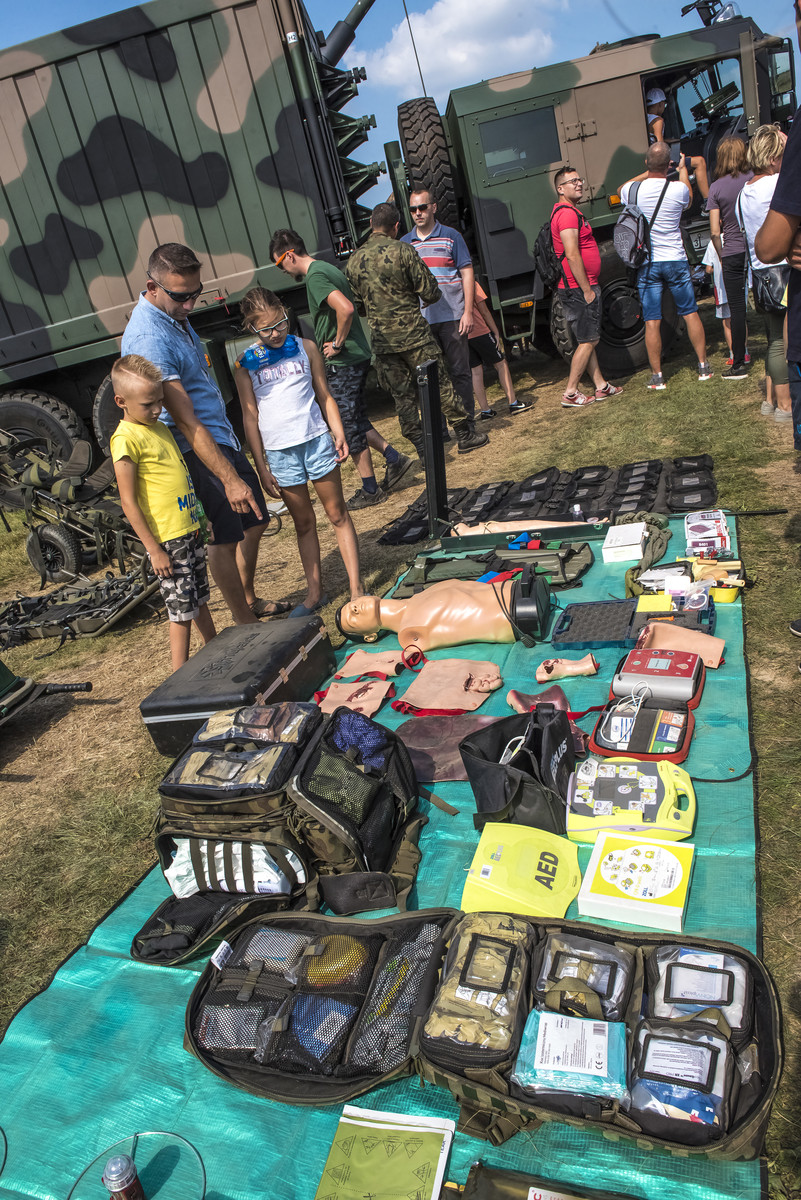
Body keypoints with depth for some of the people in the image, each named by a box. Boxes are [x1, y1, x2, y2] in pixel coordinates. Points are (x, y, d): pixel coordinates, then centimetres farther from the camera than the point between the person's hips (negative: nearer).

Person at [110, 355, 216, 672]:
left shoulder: (159, 427, 12)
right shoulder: (126, 439, -15)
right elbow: (128, 502, -16)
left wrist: (200, 517, 21)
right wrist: (154, 549, -17)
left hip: (189, 530, 8)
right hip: (166, 539, -8)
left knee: (200, 601, 20)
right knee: (182, 611, -2)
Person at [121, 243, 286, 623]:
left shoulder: (174, 312, 6)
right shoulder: (149, 339, -26)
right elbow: (185, 421, -29)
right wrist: (229, 479, -30)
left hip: (222, 435, 10)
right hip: (196, 450, -10)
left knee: (256, 520, 16)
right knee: (225, 538, -1)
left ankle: (249, 600, 34)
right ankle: (245, 625, 14)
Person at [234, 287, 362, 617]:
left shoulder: (305, 348, 5)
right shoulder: (245, 365, 1)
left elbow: (324, 395, 10)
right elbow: (250, 416, 1)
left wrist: (339, 434, -2)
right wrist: (261, 466, -2)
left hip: (316, 440, 0)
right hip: (279, 451, 0)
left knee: (337, 513, 3)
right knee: (303, 522, 9)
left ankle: (356, 588, 7)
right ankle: (314, 592, 20)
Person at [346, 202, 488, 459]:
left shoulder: (354, 260, 4)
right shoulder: (402, 250, -9)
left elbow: (355, 305, 11)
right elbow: (429, 291, -9)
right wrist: (431, 297, 14)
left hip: (381, 341, 4)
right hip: (413, 335, -4)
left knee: (403, 396, 9)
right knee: (440, 386, 7)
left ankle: (422, 449, 12)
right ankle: (465, 434, 16)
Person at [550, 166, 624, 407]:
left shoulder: (572, 211, 19)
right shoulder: (567, 213, -15)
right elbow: (572, 256, -23)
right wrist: (587, 290, -22)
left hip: (581, 288, 11)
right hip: (579, 289, -11)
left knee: (588, 339, 13)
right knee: (588, 340, -6)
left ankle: (601, 386, 20)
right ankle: (570, 394, -3)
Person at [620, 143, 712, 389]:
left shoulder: (632, 190, -6)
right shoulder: (678, 189, -7)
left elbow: (622, 190, 21)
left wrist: (648, 173, 29)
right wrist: (683, 168, 33)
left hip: (647, 264, 0)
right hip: (675, 260, 0)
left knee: (652, 322, 1)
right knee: (690, 313, 11)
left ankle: (657, 376, 3)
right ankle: (703, 367, 16)